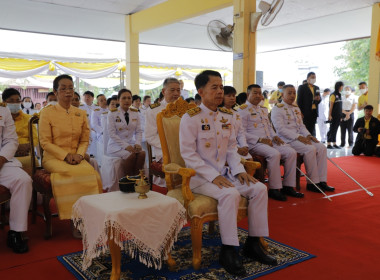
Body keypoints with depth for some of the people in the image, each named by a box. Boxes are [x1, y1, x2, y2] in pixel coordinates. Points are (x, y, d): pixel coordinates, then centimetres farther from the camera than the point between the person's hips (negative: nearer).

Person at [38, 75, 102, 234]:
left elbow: (85, 140, 12)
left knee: (92, 173, -27)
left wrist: (79, 155, -8)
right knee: (73, 173, -32)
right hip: (53, 158, -3)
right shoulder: (47, 113, 1)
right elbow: (45, 142, -4)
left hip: (76, 158, 3)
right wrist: (65, 155, -15)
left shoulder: (81, 114, 13)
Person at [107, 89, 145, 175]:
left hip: (131, 144, 4)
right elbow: (112, 133, -9)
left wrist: (137, 143, -12)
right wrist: (125, 146, -19)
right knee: (131, 155, -33)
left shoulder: (135, 113, 11)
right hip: (116, 145, -4)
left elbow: (139, 131, 9)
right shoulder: (112, 113, -1)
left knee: (142, 153, -29)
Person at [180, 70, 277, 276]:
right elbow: (188, 153, -15)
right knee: (230, 194, -32)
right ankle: (228, 251, -19)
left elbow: (231, 148, 13)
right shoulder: (191, 118, -10)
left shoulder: (226, 116, 10)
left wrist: (239, 170, -5)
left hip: (224, 172, 7)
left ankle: (253, 244, 2)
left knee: (259, 189, -9)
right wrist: (213, 177, -21)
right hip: (200, 176, -7)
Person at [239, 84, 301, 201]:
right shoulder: (243, 110, -3)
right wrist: (260, 139, -17)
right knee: (274, 154, -32)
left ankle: (288, 186, -6)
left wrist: (274, 136, 8)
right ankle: (274, 189, -23)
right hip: (254, 143, -8)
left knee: (291, 152, -12)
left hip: (269, 141, 8)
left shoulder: (263, 109, 24)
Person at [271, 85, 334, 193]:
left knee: (322, 147, -13)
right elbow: (280, 129, -15)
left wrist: (308, 135, 1)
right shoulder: (277, 109, -4)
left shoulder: (296, 109, 23)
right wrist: (298, 137, -22)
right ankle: (312, 183, -18)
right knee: (310, 149, -29)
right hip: (287, 140, -8)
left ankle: (321, 181, -12)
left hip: (301, 138, 8)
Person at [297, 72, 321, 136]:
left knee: (312, 129, 8)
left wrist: (318, 99, -7)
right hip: (305, 112, -6)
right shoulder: (302, 87, -1)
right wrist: (300, 112, -11)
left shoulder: (317, 88, 17)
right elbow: (299, 100, -5)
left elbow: (319, 99, 19)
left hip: (314, 112, 6)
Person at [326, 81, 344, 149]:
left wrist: (341, 116, 14)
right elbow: (331, 106, -13)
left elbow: (340, 106, 16)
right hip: (333, 116, -7)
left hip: (338, 116, 7)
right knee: (332, 129, -4)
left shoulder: (339, 95, 13)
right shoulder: (333, 95, -10)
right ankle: (329, 144, 0)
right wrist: (329, 115, -17)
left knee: (335, 130, 10)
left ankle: (334, 144, 14)